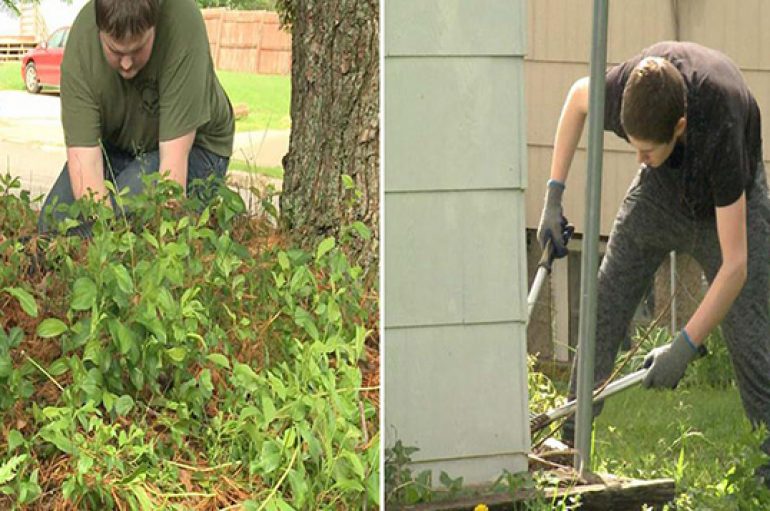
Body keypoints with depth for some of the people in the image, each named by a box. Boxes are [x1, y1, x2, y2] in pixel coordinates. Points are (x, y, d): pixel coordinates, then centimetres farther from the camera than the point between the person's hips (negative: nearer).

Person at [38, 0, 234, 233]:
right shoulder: (80, 44, -28)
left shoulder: (183, 22, -35)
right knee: (54, 221, -13)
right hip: (116, 142, 3)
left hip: (194, 146, -3)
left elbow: (174, 157, -35)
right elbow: (85, 161, -31)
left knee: (125, 211, -28)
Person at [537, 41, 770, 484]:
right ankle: (569, 442, 8)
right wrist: (553, 194, -6)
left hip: (727, 204, -4)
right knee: (603, 308, -1)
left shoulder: (720, 132, -44)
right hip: (659, 194, 4)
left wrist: (684, 347, -40)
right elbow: (579, 96, -4)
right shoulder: (626, 87, -33)